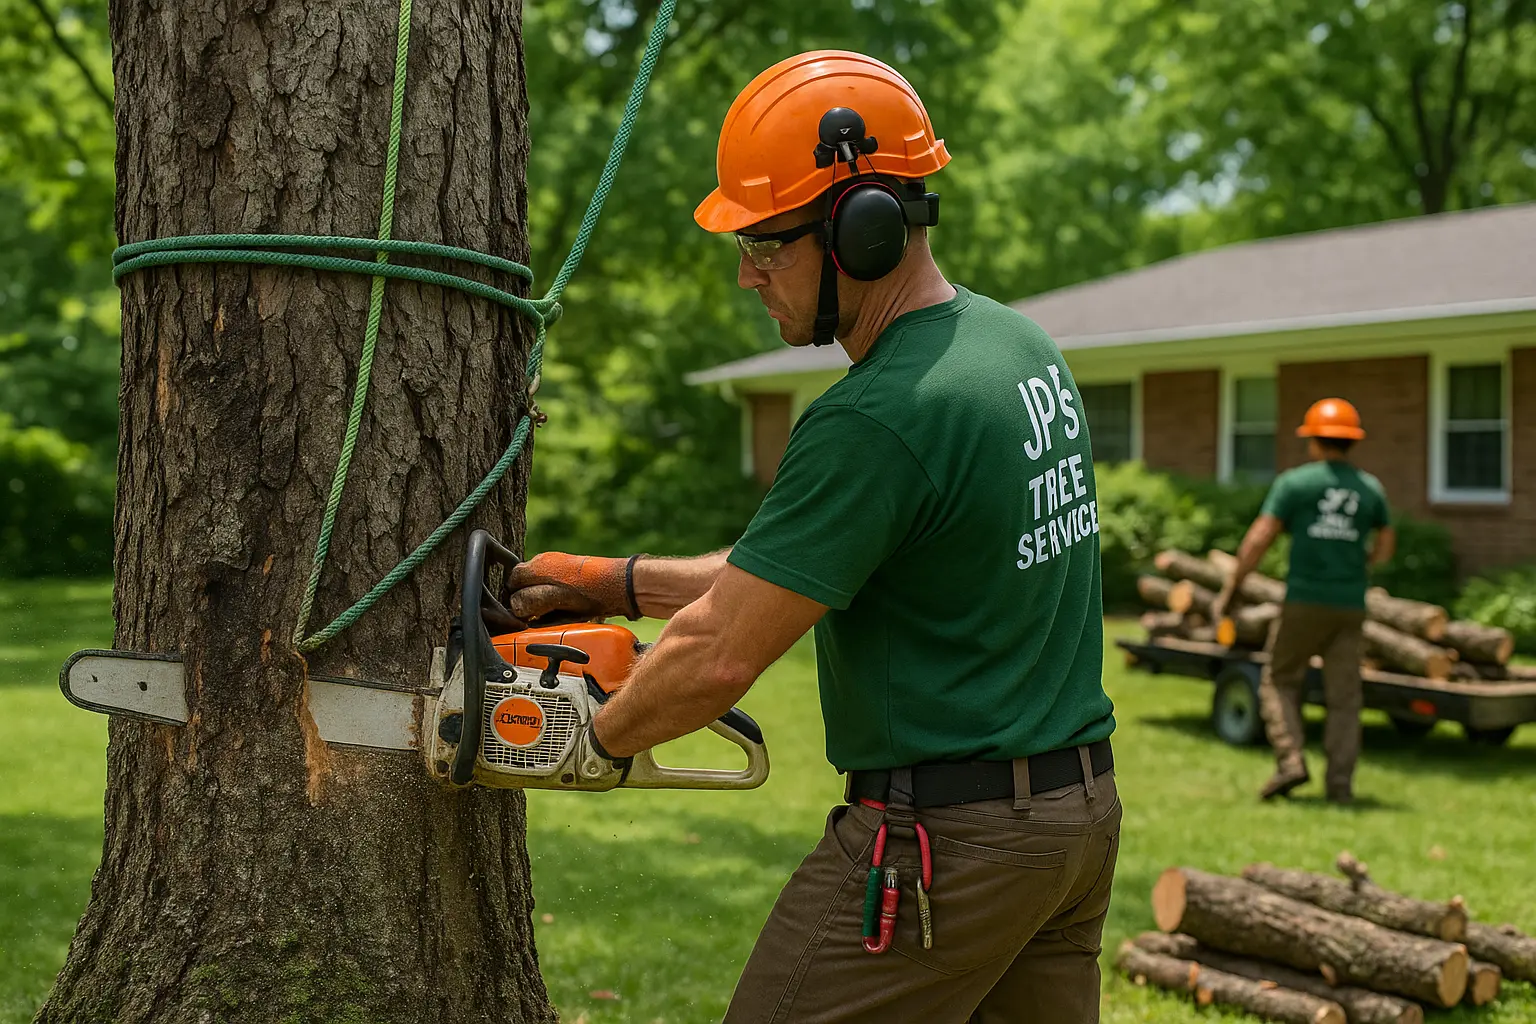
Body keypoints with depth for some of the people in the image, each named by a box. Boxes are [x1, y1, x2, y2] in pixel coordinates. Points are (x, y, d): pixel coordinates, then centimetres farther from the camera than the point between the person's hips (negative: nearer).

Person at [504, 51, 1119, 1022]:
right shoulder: (1023, 344, 7)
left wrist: (596, 744, 2)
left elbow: (716, 659, -18)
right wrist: (608, 582, 10)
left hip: (942, 838, -9)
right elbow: (798, 568, 12)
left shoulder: (874, 421, -23)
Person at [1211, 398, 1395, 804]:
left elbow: (1259, 538, -10)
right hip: (1350, 607, 3)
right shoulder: (1370, 488, 8)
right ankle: (1340, 782, 4)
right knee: (1343, 698, 8)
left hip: (1305, 602, -3)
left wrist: (1228, 590, -4)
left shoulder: (1294, 482, -4)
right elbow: (1386, 545, 22)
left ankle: (1290, 761, -5)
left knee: (1280, 683, 11)